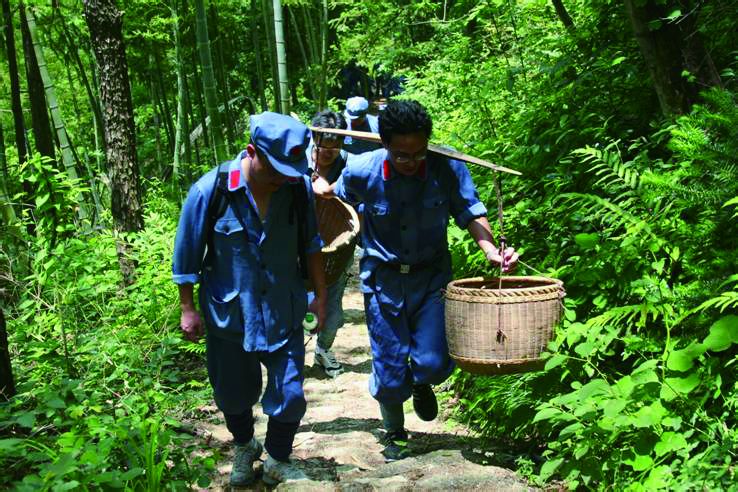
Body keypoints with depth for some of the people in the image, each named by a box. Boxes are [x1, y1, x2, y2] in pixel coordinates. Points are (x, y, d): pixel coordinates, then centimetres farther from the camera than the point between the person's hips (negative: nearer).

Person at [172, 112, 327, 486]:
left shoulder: (299, 187, -12)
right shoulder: (211, 190, -19)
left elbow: (310, 245, 5)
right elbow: (187, 255, -7)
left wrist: (320, 294, 9)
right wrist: (188, 309, -2)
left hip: (283, 313, 1)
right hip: (229, 315, -1)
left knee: (289, 395, 2)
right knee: (233, 395, 16)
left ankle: (278, 461, 30)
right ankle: (244, 447, 47)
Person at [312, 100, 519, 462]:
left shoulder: (448, 169, -17)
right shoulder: (361, 171, -14)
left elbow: (471, 214, -10)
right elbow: (340, 198, 9)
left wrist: (492, 251, -27)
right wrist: (322, 188, -12)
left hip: (431, 276, 0)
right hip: (383, 279, 0)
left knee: (434, 364, -10)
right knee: (390, 368, 7)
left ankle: (422, 384, 30)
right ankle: (394, 433, 34)